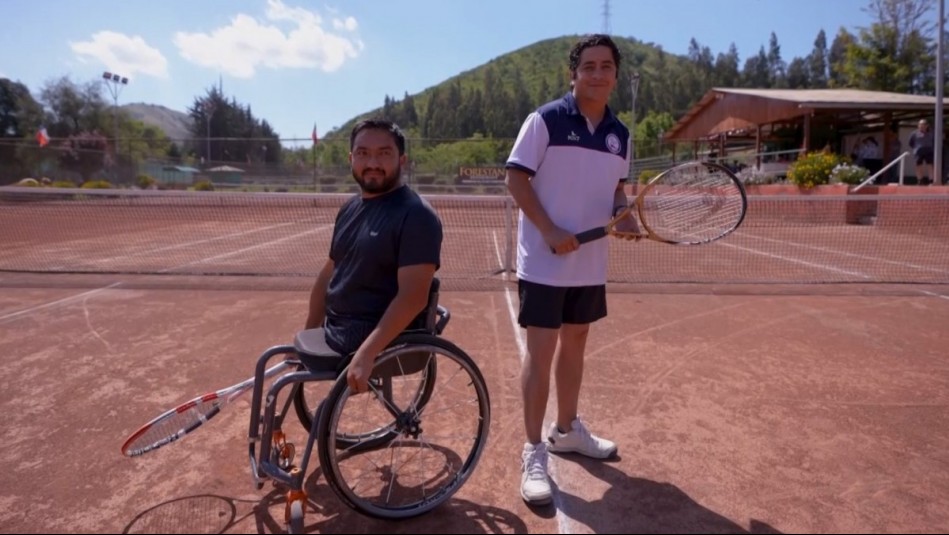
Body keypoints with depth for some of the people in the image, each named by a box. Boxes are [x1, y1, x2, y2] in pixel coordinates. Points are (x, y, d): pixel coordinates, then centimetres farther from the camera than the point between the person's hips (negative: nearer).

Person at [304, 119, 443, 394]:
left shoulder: (416, 216, -15)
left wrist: (366, 354, -30)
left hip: (386, 343, -8)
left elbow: (413, 297, -23)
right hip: (334, 334, 9)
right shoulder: (349, 209, 12)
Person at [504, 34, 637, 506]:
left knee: (575, 344, 17)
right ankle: (533, 453, 7)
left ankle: (566, 430, 35)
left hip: (590, 264, 7)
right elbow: (516, 179, -11)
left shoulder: (619, 134, 8)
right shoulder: (545, 119, -9)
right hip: (544, 263, -6)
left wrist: (624, 215, -4)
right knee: (541, 351, -4)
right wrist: (550, 231, -20)